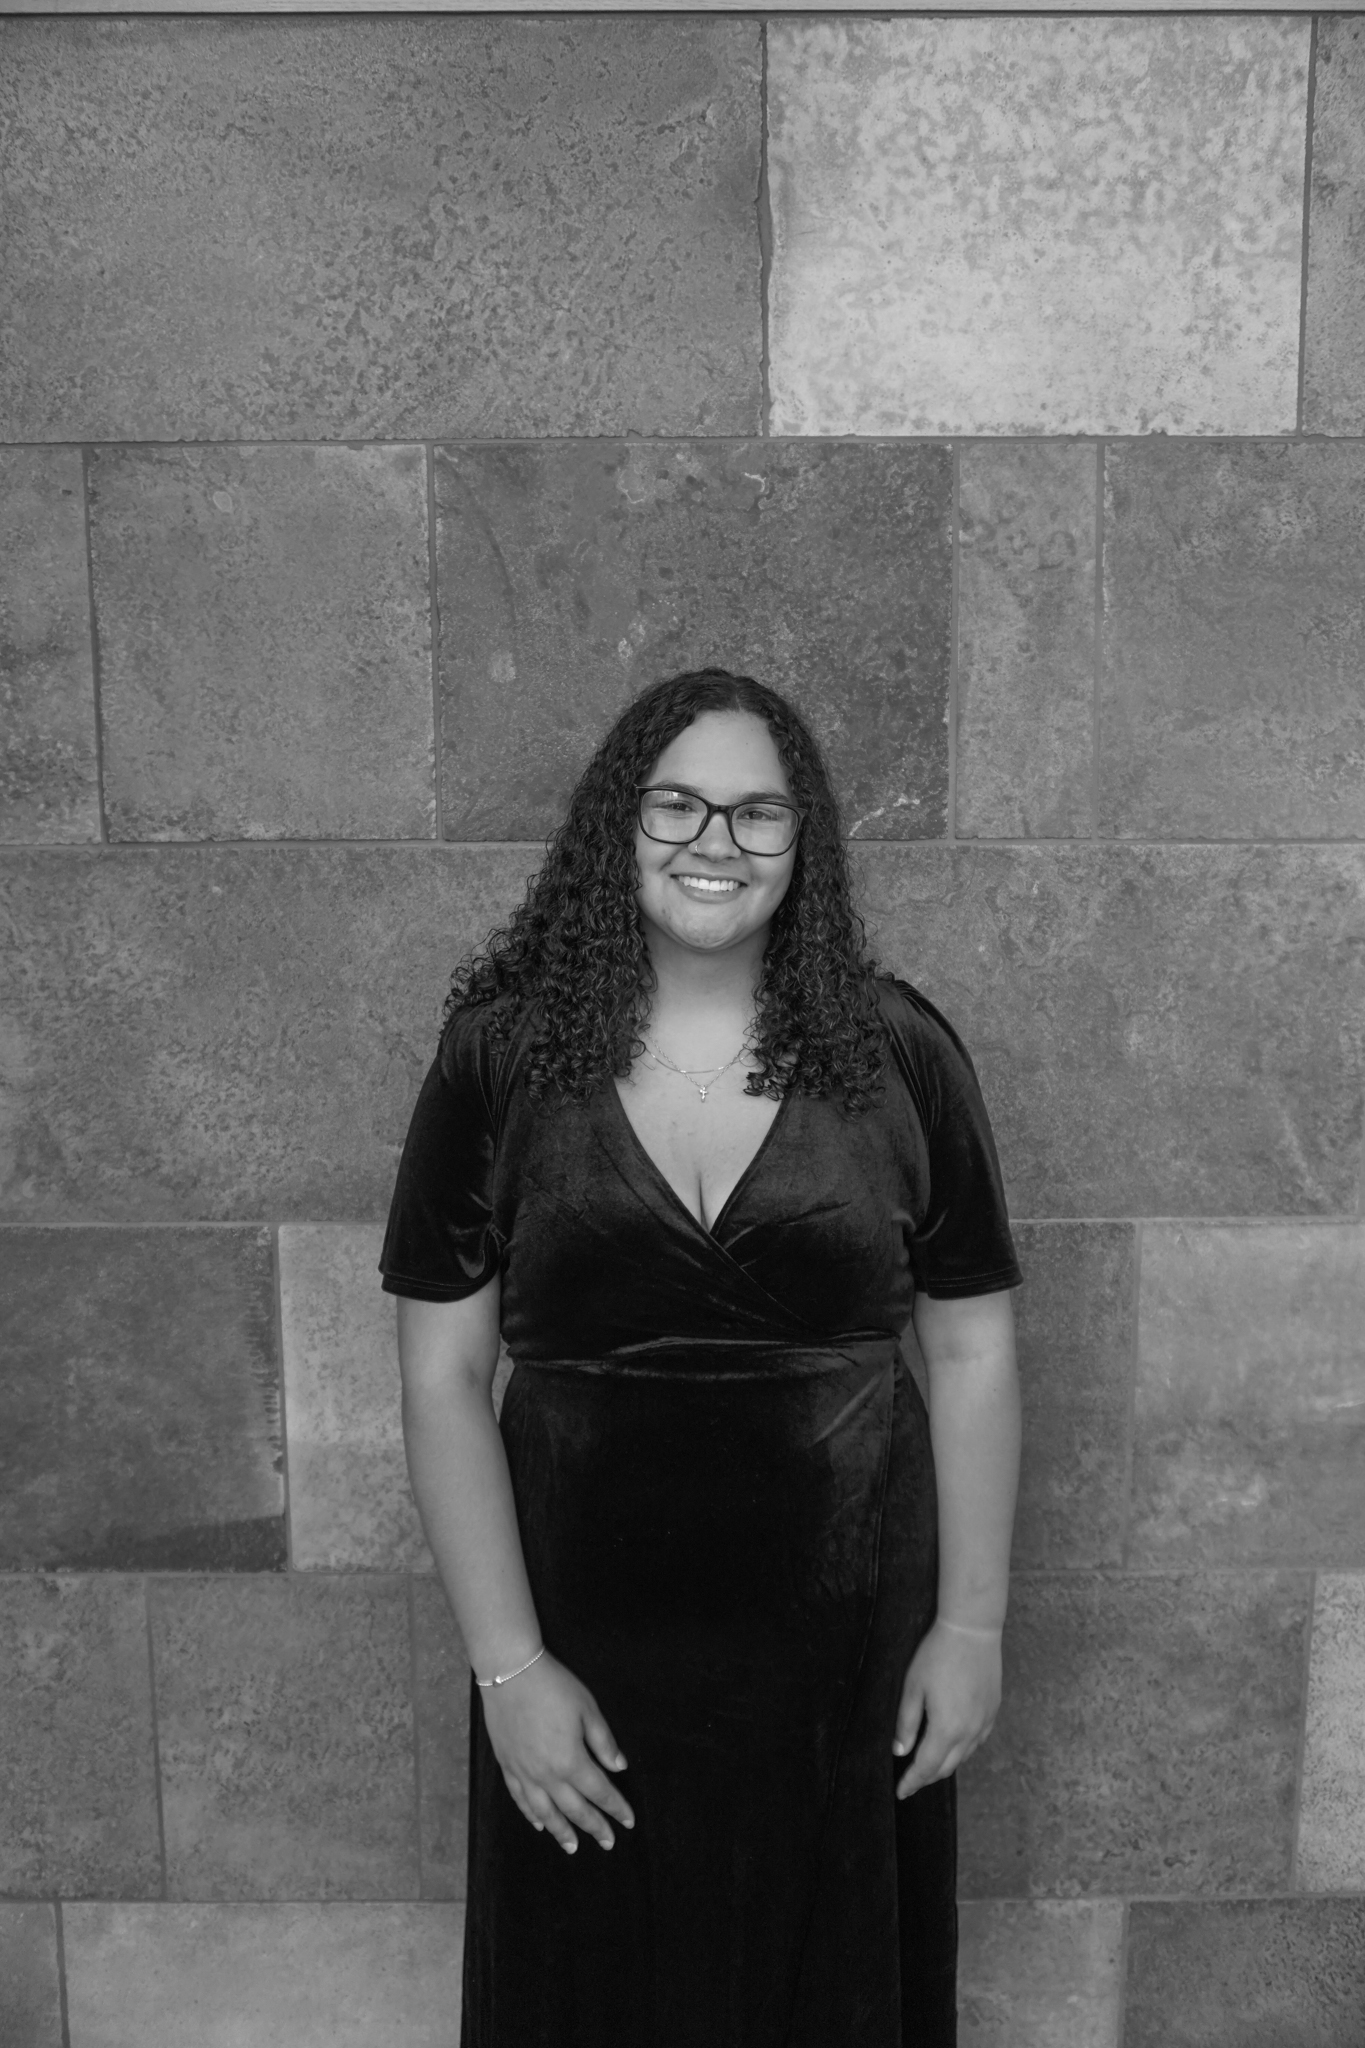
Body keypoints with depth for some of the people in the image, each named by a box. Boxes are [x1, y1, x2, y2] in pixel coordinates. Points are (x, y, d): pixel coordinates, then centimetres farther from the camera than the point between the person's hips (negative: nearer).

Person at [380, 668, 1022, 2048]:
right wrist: (507, 1669, -8)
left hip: (846, 1650, 1)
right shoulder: (500, 1057, -7)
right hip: (588, 1662, 0)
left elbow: (971, 1351, 1)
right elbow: (443, 1378, -6)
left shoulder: (898, 1055, -5)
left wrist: (972, 1625, -1)